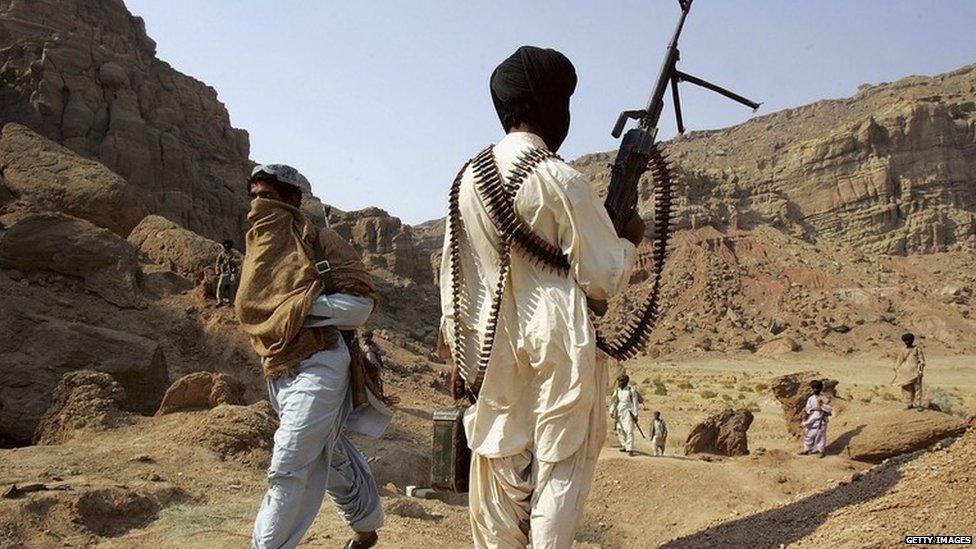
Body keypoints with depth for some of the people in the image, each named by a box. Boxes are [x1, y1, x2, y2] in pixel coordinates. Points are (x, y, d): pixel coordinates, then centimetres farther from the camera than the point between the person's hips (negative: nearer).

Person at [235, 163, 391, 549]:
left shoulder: (318, 242, -9)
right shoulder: (260, 246, 12)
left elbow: (362, 302, -14)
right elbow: (250, 306, 24)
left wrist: (300, 308, -19)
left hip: (317, 367, -8)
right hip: (278, 370, 8)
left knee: (288, 470, -10)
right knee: (333, 457, 21)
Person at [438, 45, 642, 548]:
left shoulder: (468, 179, 5)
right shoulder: (560, 180, -12)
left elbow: (451, 275, 9)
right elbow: (603, 278, -7)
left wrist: (457, 352, 17)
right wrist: (629, 240, 12)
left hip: (487, 351, 5)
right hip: (556, 347, -5)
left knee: (497, 468, 14)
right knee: (560, 469, 8)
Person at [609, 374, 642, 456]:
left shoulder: (631, 390, -2)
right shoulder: (617, 391, 11)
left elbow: (635, 403, -3)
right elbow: (613, 401, 11)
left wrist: (635, 415, -7)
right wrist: (611, 411, -1)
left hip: (628, 412, -5)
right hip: (619, 412, 5)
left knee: (629, 430, -12)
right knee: (619, 429, 6)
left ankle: (629, 449, -14)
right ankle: (624, 445, 21)